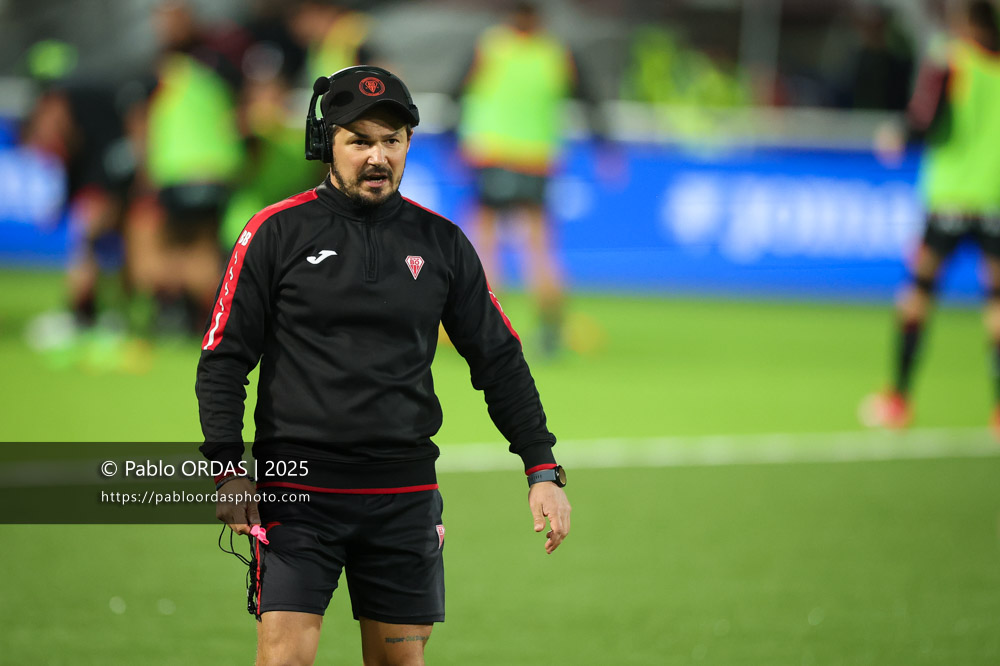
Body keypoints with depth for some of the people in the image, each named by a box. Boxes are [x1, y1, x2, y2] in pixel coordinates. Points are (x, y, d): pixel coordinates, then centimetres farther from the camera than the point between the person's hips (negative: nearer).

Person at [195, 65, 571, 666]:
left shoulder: (442, 243, 8)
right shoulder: (277, 233, 0)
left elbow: (499, 360, 12)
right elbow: (224, 358, 1)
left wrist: (544, 469, 5)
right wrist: (228, 469, -8)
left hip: (405, 495, 3)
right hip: (296, 491, -3)